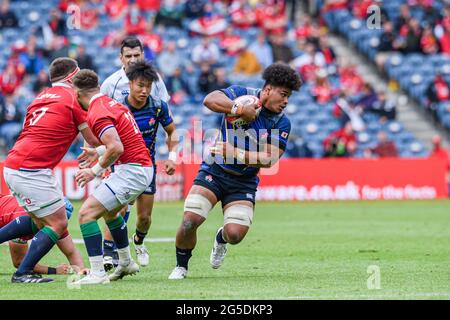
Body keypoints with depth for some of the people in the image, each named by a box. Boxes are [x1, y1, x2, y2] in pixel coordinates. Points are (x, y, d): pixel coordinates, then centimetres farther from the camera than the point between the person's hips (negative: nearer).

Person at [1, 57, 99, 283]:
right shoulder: (72, 97, -2)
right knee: (58, 223, -1)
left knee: (39, 220, 21)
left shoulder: (42, 97, 20)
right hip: (32, 170, -8)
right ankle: (23, 273, -3)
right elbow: (93, 140, 1)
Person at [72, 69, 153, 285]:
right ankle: (126, 262, 42)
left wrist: (96, 171, -16)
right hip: (144, 168, 10)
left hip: (131, 170, -10)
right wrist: (97, 152, 29)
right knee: (110, 211, 32)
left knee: (87, 213, -13)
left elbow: (117, 148, -26)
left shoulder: (97, 113, -17)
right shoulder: (112, 103, 13)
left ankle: (97, 273, -17)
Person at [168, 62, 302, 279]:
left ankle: (221, 239, 27)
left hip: (244, 182, 2)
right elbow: (210, 100, -24)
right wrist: (239, 109, -34)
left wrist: (236, 153, -23)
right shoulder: (243, 95, -8)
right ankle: (181, 266, 10)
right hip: (215, 171, -2)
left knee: (235, 234, -14)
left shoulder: (282, 123, -5)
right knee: (190, 221, -18)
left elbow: (269, 159, -13)